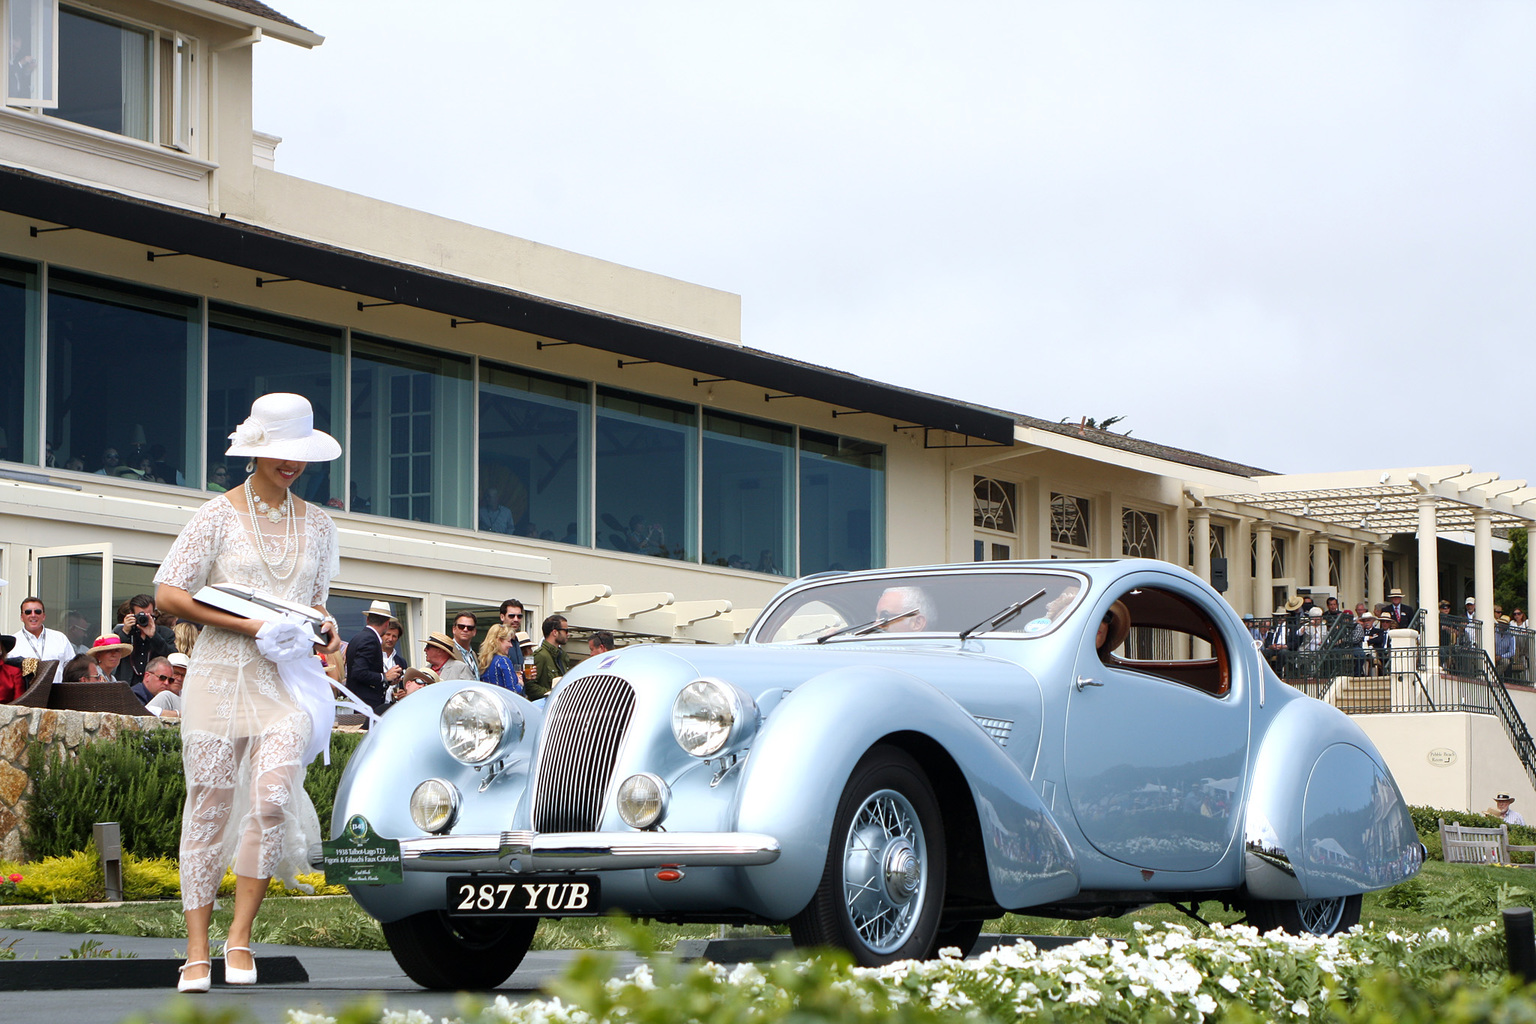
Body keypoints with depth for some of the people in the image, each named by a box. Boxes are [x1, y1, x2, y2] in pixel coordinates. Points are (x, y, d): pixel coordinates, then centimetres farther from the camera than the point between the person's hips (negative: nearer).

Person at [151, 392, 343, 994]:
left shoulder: (317, 526, 14)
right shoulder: (219, 515, 1)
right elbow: (168, 593, -6)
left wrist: (324, 627, 2)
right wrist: (251, 628, -13)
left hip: (288, 679, 2)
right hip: (221, 674, -2)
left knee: (272, 797, -16)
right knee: (210, 804, -2)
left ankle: (240, 936, -2)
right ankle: (197, 952, 5)